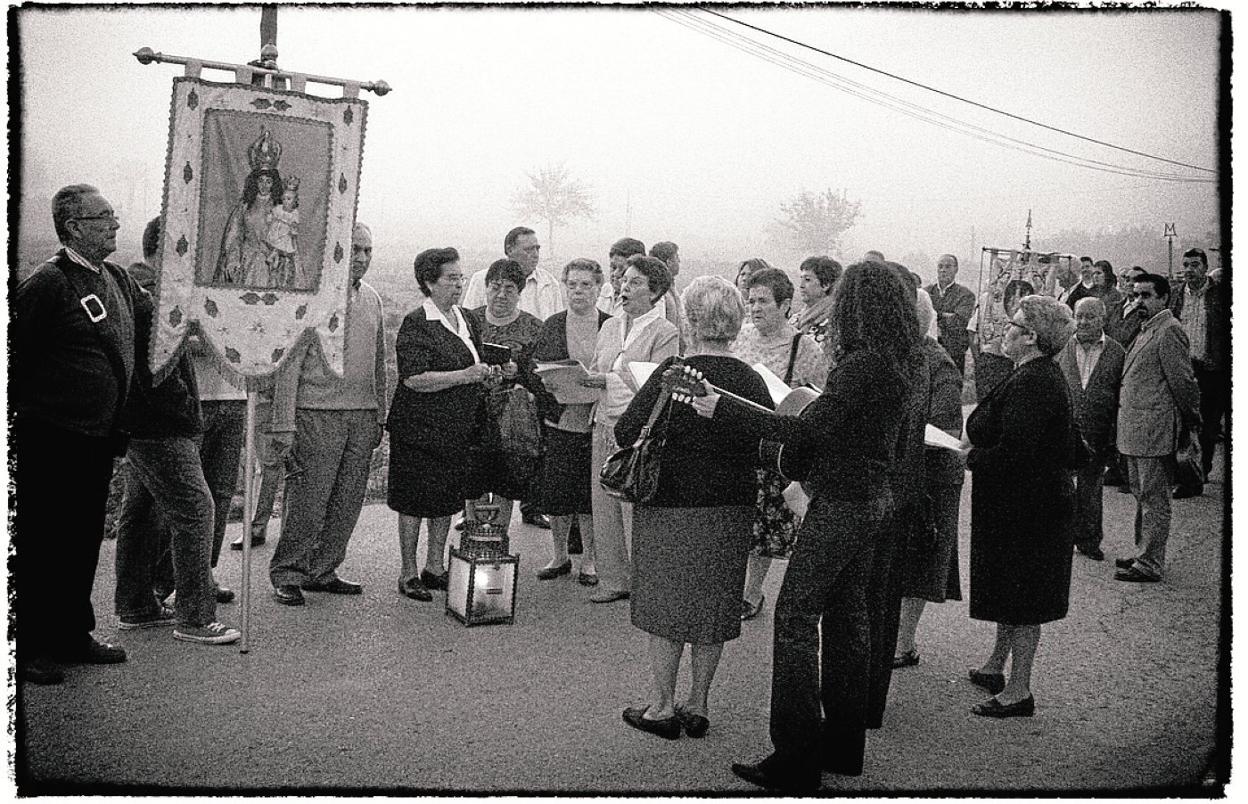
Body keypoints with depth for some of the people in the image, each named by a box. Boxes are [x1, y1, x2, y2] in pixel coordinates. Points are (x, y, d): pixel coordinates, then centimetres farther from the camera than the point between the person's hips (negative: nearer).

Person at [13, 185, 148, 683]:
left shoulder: (117, 280, 11)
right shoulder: (48, 283, -13)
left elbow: (154, 316, 25)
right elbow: (16, 354, -13)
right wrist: (26, 410, -11)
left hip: (98, 439, 8)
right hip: (51, 440, -8)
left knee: (83, 539, 16)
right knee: (39, 544, 1)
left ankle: (71, 634, 28)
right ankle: (28, 647, 11)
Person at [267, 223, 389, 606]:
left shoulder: (371, 299, 15)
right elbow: (289, 363, -9)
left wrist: (380, 415, 17)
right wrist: (285, 424, -14)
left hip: (363, 416, 6)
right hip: (318, 413, -6)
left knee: (348, 501, 8)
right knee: (307, 499, -4)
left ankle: (323, 571, 19)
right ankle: (287, 574, 8)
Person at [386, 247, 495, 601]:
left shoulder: (467, 320, 12)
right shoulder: (416, 324, -11)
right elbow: (414, 378, -20)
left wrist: (486, 373, 2)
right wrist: (463, 376, -22)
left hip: (459, 427, 7)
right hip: (420, 426, -7)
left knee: (448, 498, 12)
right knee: (416, 501, 1)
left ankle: (435, 566, 24)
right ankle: (409, 573, 12)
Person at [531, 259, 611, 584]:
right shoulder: (551, 326, 8)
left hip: (596, 421, -2)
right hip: (558, 420, 2)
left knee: (590, 492, 4)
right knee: (555, 492, 6)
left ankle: (589, 560, 18)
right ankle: (559, 556, 23)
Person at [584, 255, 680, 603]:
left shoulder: (665, 333, -5)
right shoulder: (610, 326, 15)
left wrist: (607, 380, -18)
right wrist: (583, 379, -5)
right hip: (605, 426, 6)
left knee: (637, 508, -3)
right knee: (603, 505, 8)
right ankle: (612, 579, 19)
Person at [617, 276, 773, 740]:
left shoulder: (672, 375, -16)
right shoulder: (750, 380, -5)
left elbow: (626, 433, -13)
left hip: (672, 505, -4)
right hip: (732, 509, 4)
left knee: (667, 602, 9)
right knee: (714, 605, 13)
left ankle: (662, 705, 16)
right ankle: (698, 705, 22)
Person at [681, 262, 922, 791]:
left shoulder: (862, 365, -21)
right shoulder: (900, 364, 7)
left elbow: (808, 431, -22)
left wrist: (724, 410, -21)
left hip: (840, 503, -9)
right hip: (872, 499, 10)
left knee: (795, 617, -4)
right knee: (847, 613, 16)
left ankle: (795, 758, -1)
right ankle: (843, 743, 26)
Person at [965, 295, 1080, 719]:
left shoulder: (1030, 383, -23)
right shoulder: (1047, 375, 10)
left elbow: (1013, 453, -30)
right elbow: (1070, 449, 16)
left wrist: (972, 457, -12)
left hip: (1025, 507, -10)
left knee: (1021, 599, -1)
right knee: (1010, 589, 20)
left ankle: (1018, 691, 8)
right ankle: (996, 665, 34)